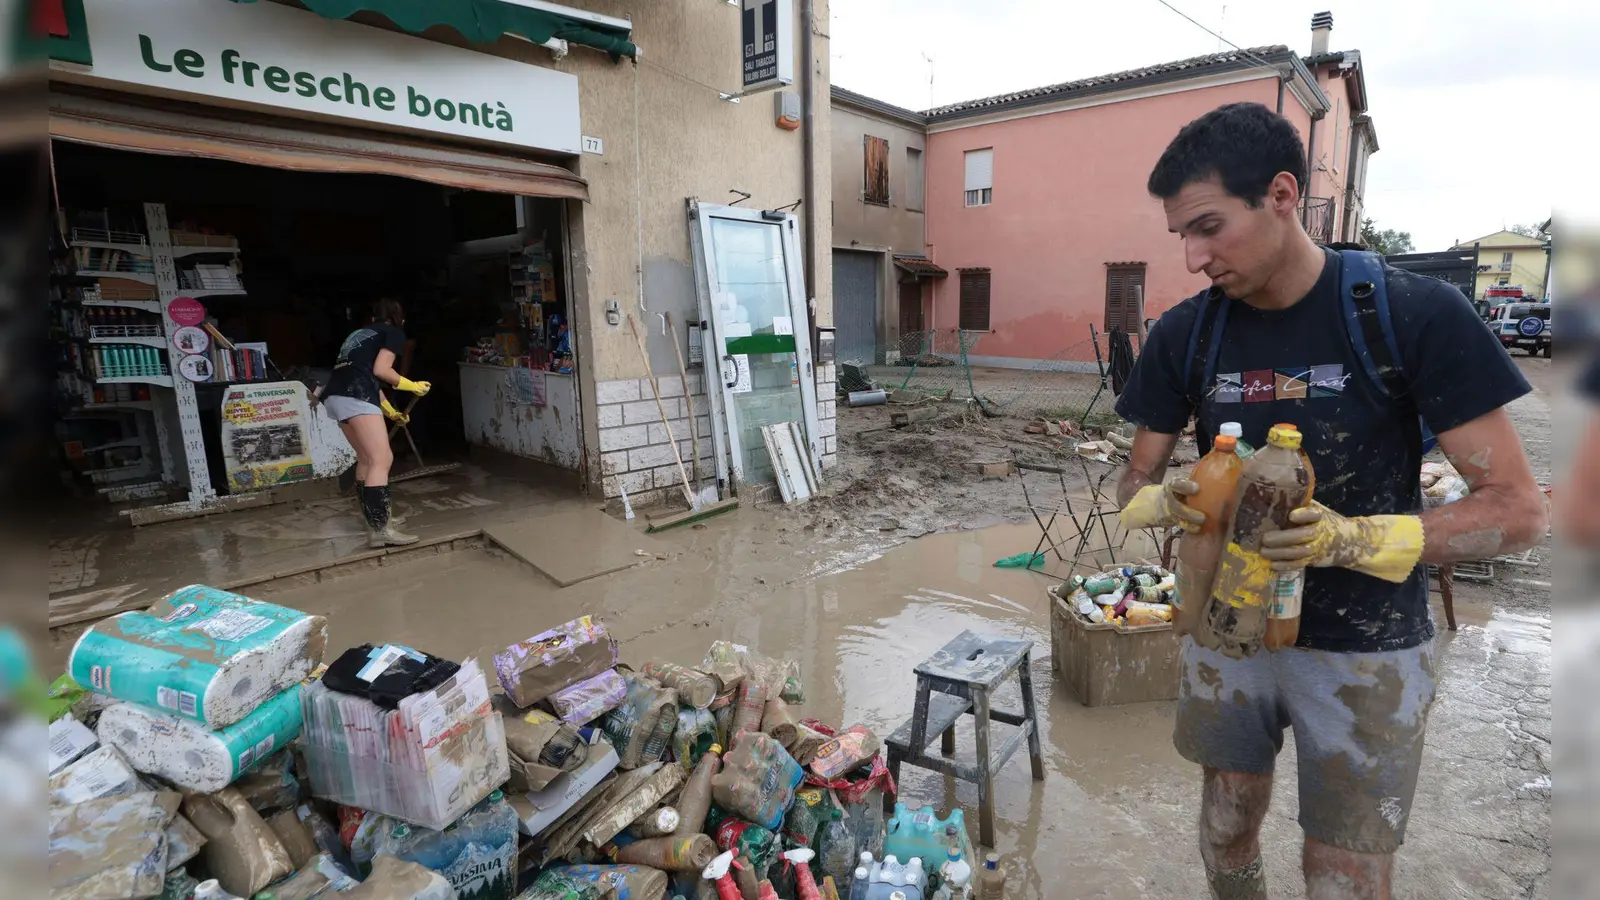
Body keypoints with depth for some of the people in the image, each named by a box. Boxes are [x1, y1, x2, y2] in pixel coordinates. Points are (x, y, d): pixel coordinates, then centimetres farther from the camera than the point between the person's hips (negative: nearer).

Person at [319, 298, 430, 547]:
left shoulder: (362, 332, 33)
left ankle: (374, 517, 24)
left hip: (335, 395, 9)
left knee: (367, 459, 18)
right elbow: (380, 370, -4)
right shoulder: (395, 333, 10)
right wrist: (412, 386, 11)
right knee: (381, 460, -12)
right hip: (355, 395, -9)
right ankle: (380, 530, -20)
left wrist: (391, 412, 42)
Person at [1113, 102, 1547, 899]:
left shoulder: (1416, 315, -16)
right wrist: (1165, 504, -22)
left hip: (1364, 652, -2)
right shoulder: (1184, 333, -6)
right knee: (1226, 835, 18)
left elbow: (1517, 509, -13)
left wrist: (1355, 540, -29)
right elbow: (1135, 484, 1)